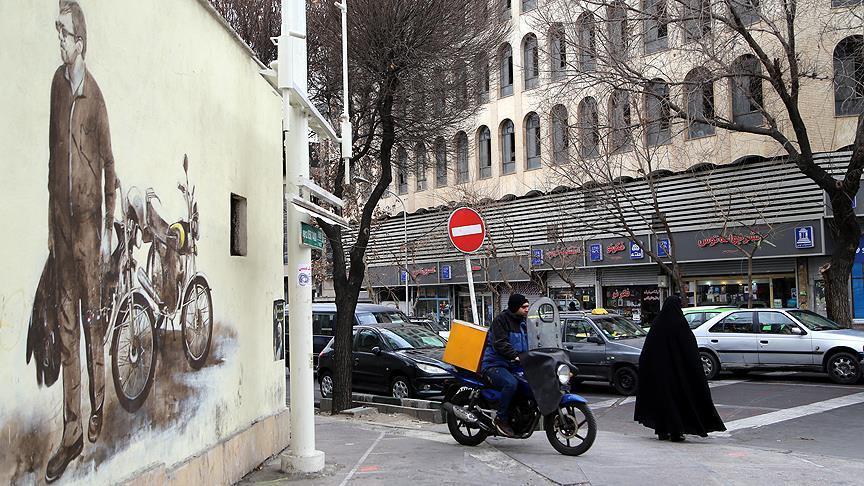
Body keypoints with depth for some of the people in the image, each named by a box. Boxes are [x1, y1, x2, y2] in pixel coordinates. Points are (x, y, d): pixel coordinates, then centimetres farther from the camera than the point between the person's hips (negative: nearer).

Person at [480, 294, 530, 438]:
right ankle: (501, 419, -21)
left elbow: (527, 345, 24)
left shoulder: (522, 323, 20)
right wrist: (515, 356, -32)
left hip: (513, 366, 8)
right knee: (511, 383, -34)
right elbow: (500, 344, -20)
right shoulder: (501, 320, -8)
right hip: (494, 365, -8)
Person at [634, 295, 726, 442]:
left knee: (661, 399, 11)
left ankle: (662, 431, 14)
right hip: (678, 370, -3)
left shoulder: (657, 324, 0)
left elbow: (646, 351, 4)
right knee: (678, 397, 5)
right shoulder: (680, 324, -11)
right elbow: (692, 352, -10)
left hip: (659, 371, 3)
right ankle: (676, 432, 2)